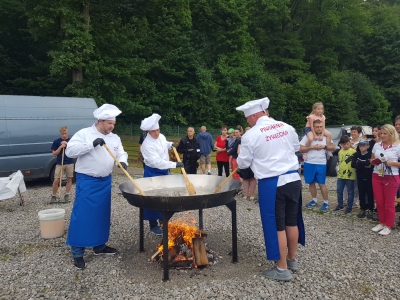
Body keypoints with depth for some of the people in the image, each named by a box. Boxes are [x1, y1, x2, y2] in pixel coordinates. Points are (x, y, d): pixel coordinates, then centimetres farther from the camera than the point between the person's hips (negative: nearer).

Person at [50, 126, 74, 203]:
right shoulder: (56, 142, 3)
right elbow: (54, 154, 2)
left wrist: (67, 144, -13)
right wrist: (61, 147, -11)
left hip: (70, 163, 1)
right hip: (60, 164, -1)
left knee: (69, 179, 5)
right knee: (56, 180, -5)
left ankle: (67, 195, 15)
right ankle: (54, 196, 9)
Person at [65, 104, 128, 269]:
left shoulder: (114, 138, 9)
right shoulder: (84, 133, -8)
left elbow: (121, 153, 8)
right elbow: (70, 151, -16)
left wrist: (123, 161, -16)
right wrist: (92, 144, -25)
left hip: (105, 182, 6)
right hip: (87, 182, -6)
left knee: (102, 215, 14)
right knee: (82, 216, -3)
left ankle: (99, 246, 29)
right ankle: (77, 253, 9)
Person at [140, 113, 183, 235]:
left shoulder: (162, 137, 0)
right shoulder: (147, 145, -24)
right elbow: (157, 161, -30)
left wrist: (171, 144, 2)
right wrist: (175, 164, -32)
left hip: (164, 171, 8)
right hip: (153, 173, -7)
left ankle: (163, 220, 32)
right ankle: (153, 225, 15)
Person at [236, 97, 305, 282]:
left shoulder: (251, 134, -11)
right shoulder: (286, 127, 4)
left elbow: (243, 163, -3)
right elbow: (296, 147, 21)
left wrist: (238, 161, 20)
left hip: (271, 183, -6)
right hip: (293, 179, 6)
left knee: (277, 226, 5)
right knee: (292, 221, 18)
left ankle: (282, 269, 16)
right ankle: (292, 259, 35)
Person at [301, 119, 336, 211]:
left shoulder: (325, 136, 5)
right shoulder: (307, 136, -1)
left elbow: (332, 147, 9)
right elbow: (301, 149, -5)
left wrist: (324, 146, -9)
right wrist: (312, 147, -15)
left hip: (321, 164, -1)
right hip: (309, 163, 1)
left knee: (322, 184, 1)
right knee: (311, 183, 10)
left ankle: (326, 202, 11)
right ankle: (314, 200, 25)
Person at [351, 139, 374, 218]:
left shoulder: (371, 155, -6)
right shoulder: (356, 154, 4)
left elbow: (370, 164, -23)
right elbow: (353, 165, -8)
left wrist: (359, 163, -13)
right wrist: (365, 165, -15)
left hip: (369, 177, -3)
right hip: (360, 177, 3)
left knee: (370, 194, 5)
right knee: (361, 194, 8)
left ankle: (370, 210, 15)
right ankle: (362, 209, 18)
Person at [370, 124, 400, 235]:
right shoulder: (376, 145, 6)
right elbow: (372, 159, 15)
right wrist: (374, 162, -5)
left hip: (391, 178, -4)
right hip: (377, 177, 4)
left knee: (389, 204, 4)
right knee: (379, 202, 10)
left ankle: (388, 226, 17)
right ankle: (381, 223, 26)